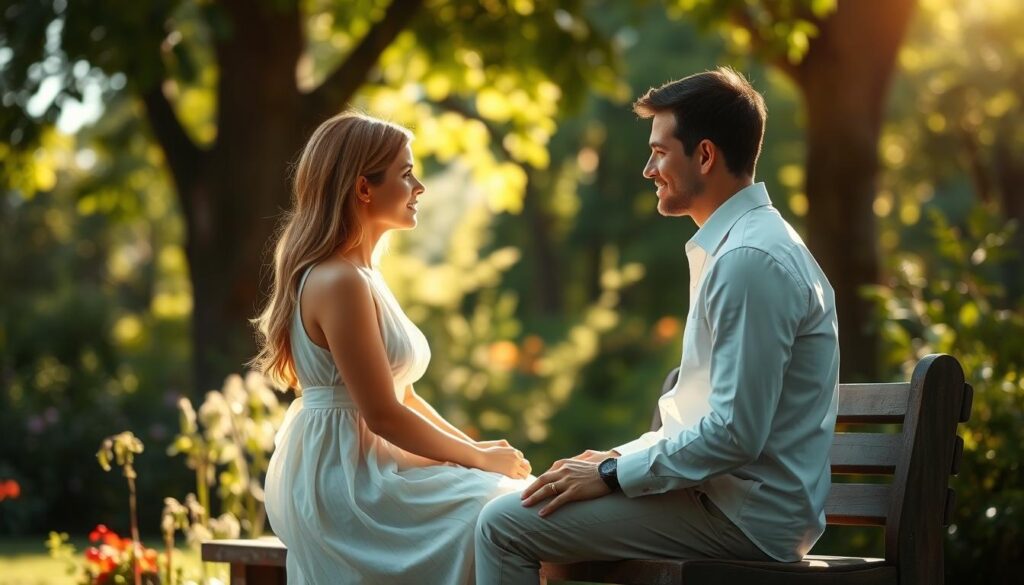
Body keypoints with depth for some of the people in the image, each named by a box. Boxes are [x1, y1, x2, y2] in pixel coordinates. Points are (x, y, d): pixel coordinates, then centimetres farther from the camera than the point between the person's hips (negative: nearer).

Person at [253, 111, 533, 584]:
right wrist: (479, 457, -8)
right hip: (340, 479, -10)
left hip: (354, 468, 10)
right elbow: (382, 413, -18)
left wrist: (475, 447, 6)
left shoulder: (360, 275, 15)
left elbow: (402, 394, 17)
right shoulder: (339, 281, -17)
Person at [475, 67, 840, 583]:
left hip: (745, 517, -10)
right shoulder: (739, 246, 15)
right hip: (733, 494, 10)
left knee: (504, 525, -12)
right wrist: (618, 458, 10)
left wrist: (612, 475, -15)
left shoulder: (751, 261, -19)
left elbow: (735, 434, -24)